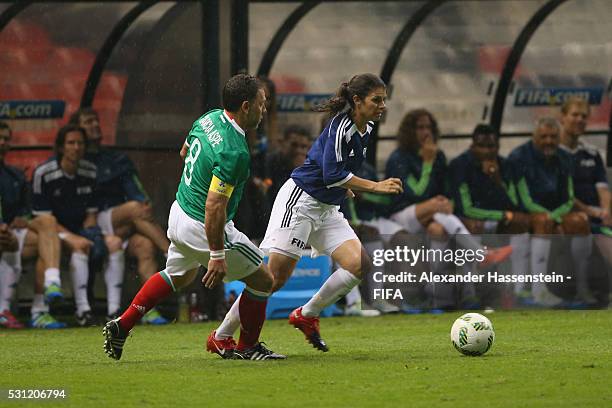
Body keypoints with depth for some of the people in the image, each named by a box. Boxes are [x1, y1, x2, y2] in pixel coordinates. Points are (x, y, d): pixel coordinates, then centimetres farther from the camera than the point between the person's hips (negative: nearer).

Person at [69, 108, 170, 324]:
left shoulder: (117, 160, 24)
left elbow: (136, 192, 14)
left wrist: (146, 205, -11)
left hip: (122, 230, 4)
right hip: (90, 225, -4)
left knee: (145, 245, -29)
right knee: (133, 208, -30)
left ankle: (149, 308, -38)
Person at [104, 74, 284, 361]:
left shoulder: (210, 119, -2)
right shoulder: (235, 152, -29)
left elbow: (184, 152, 19)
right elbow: (214, 206, -30)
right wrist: (217, 255, -25)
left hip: (180, 211, 9)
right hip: (204, 227, -9)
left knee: (178, 276, 32)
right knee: (262, 280, 6)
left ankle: (121, 326, 31)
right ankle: (246, 347, 19)